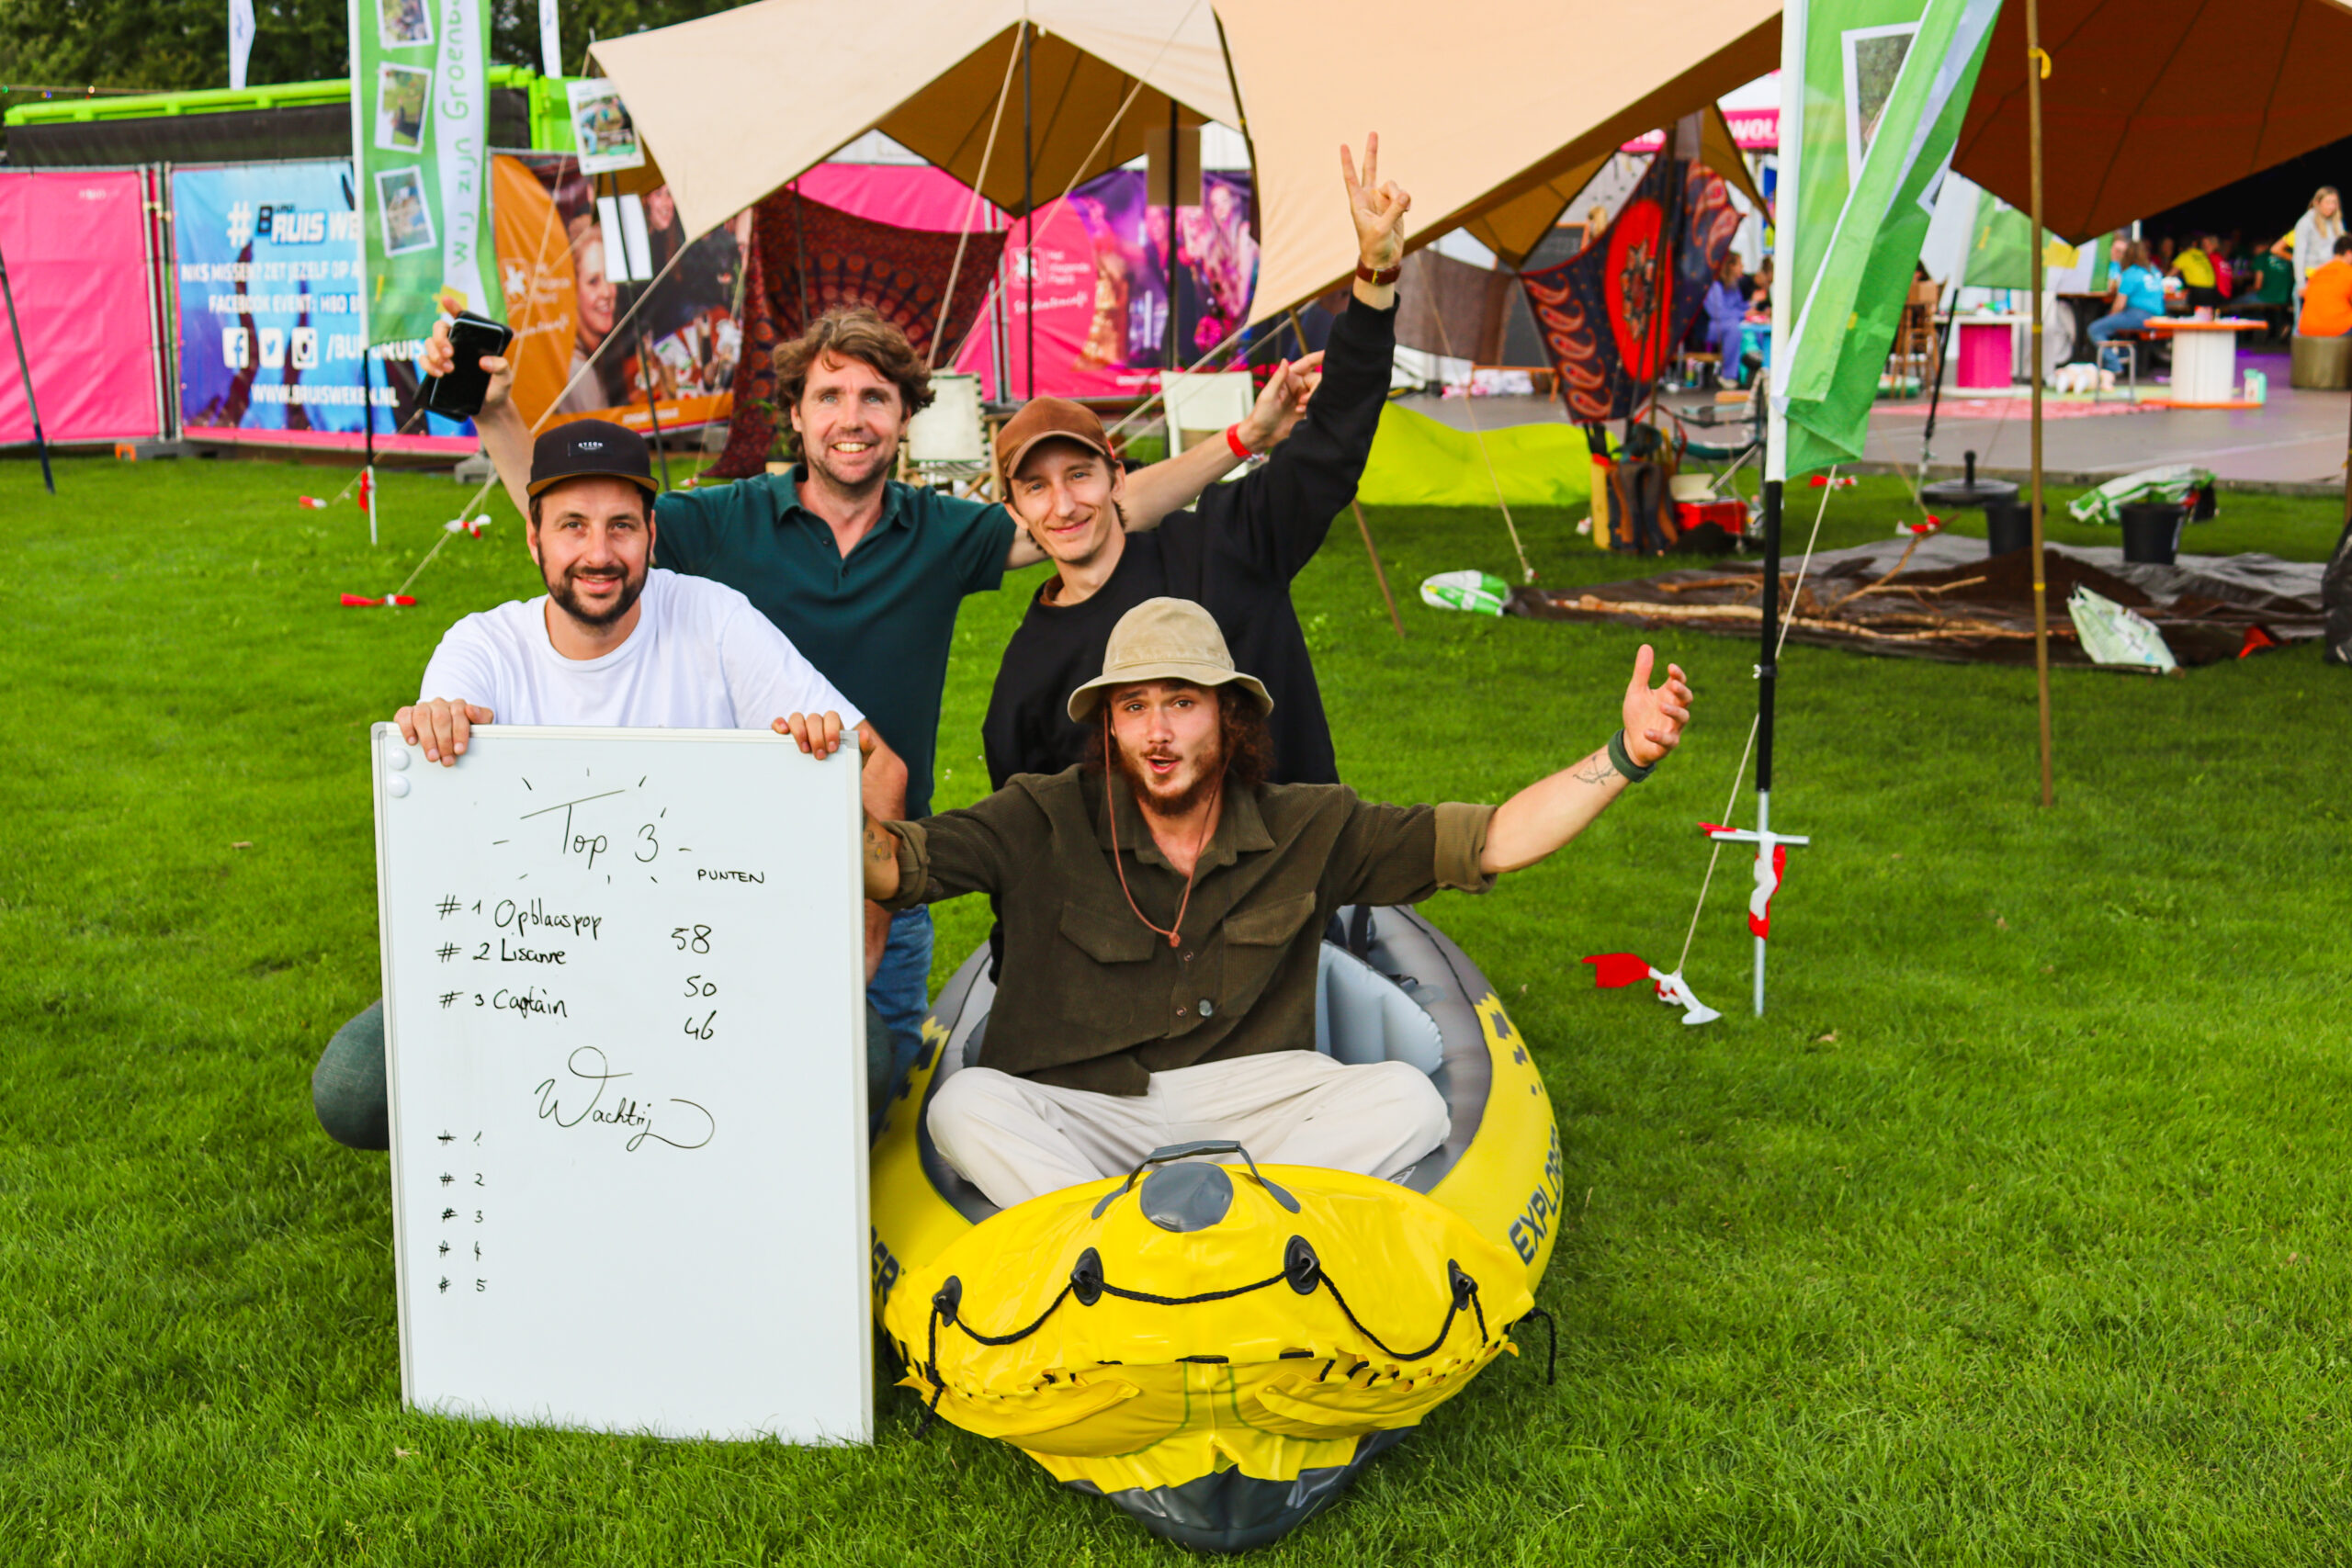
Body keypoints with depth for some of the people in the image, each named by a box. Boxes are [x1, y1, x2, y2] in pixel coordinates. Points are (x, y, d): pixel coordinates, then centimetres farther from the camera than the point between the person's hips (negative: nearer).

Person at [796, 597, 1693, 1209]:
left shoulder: (1308, 832, 3)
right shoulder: (1047, 823, -1)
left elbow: (1490, 842, 1)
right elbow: (895, 865, -8)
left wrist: (1624, 757, -10)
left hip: (1246, 1106, 1)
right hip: (1076, 1113, -1)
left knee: (1407, 1100, -25)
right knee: (966, 1108, -31)